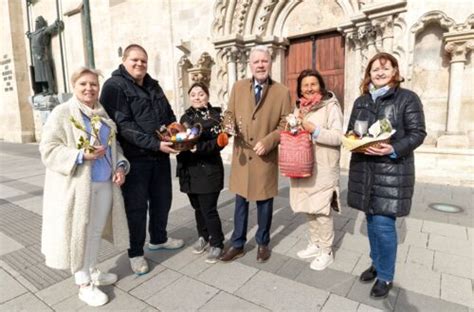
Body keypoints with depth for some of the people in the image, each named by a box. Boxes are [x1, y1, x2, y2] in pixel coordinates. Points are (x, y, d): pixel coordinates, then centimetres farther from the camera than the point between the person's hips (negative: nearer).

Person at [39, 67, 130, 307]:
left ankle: (92, 272, 36)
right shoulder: (61, 113, -6)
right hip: (77, 186, -5)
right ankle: (84, 284, 22)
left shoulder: (104, 114, 10)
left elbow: (115, 145, 15)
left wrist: (121, 165, -3)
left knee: (96, 231, 17)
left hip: (105, 184, 6)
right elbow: (48, 149, -12)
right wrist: (81, 155, -24)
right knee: (80, 233, 6)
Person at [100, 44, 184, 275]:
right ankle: (135, 253, 24)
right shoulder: (115, 86, -7)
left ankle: (158, 239, 40)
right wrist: (154, 144, -24)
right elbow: (123, 125, -18)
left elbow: (169, 115, 18)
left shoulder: (153, 85, 14)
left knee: (162, 200, 17)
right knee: (137, 206, 5)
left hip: (160, 155, 7)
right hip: (135, 158, -6)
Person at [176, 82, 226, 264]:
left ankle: (217, 244, 17)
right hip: (189, 169, 5)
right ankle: (203, 237, 36)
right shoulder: (185, 117, 13)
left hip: (209, 170, -5)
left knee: (209, 209, -1)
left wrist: (199, 147, -27)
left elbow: (219, 142, -14)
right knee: (198, 207, 16)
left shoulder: (216, 115, -4)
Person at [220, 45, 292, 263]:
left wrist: (267, 142, -17)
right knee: (240, 202, 12)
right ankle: (238, 244, 27)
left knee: (264, 203, 11)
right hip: (241, 155, 2)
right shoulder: (238, 87, 6)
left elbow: (285, 125, -3)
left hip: (266, 157, -2)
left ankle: (263, 244, 32)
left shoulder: (282, 92, -1)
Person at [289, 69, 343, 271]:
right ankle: (314, 244, 31)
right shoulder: (299, 108, 14)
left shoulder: (331, 106, -6)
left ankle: (326, 252, 15)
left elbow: (338, 137, -13)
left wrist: (314, 129, -22)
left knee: (322, 210, -3)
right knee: (309, 208, 14)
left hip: (323, 169, -6)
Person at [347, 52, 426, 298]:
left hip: (392, 170, -5)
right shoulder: (361, 101, 12)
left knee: (383, 224, -3)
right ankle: (376, 263, 36)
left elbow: (417, 133, -6)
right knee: (371, 221, 15)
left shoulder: (408, 98, -2)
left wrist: (393, 149, -22)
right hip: (363, 169, 5)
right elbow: (350, 130, 16)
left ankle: (386, 276, 18)